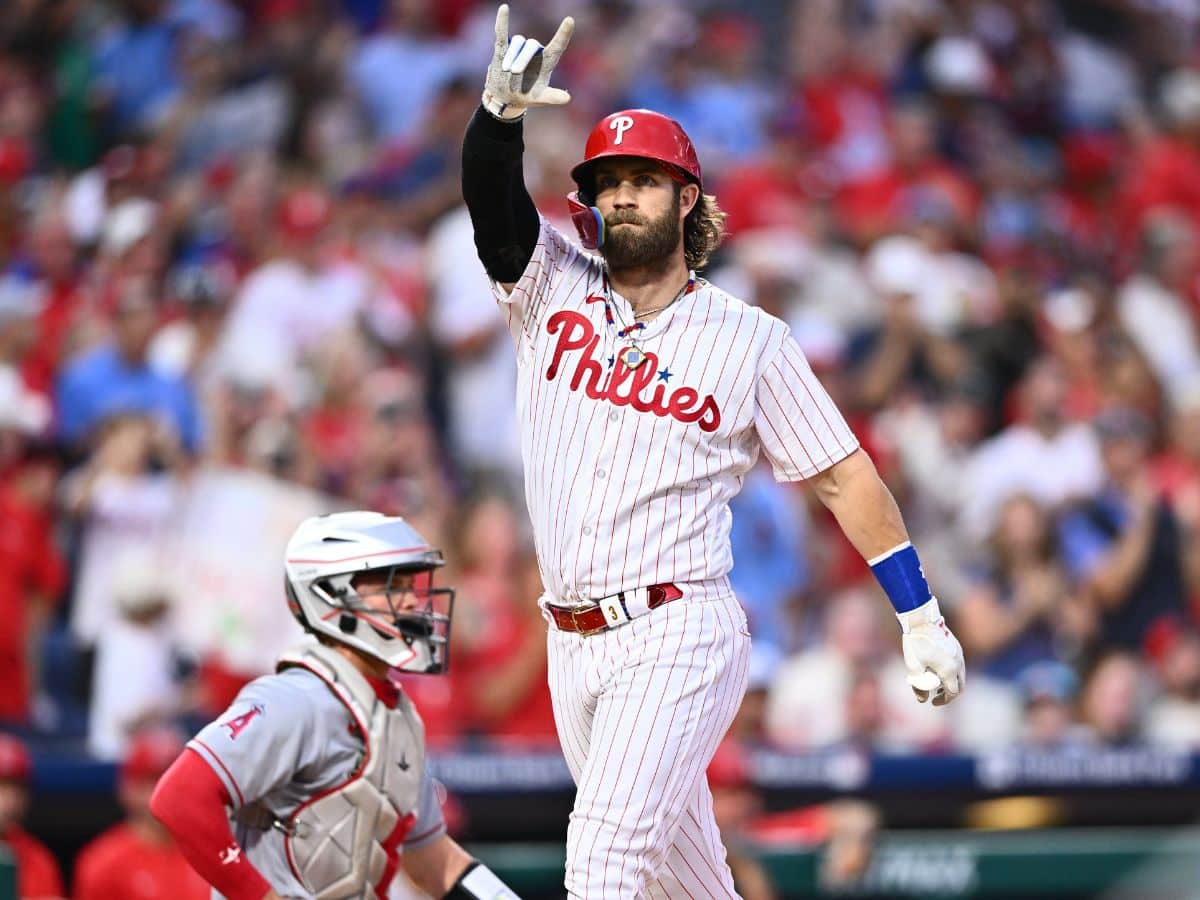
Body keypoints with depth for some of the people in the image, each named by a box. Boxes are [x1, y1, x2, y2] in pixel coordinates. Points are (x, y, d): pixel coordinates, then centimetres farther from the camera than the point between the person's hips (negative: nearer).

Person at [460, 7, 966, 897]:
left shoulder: (749, 340, 0)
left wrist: (923, 620, 2)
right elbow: (492, 201, -10)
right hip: (573, 648, 5)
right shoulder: (553, 289, 8)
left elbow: (843, 474, 4)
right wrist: (502, 109, -32)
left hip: (678, 636, -5)